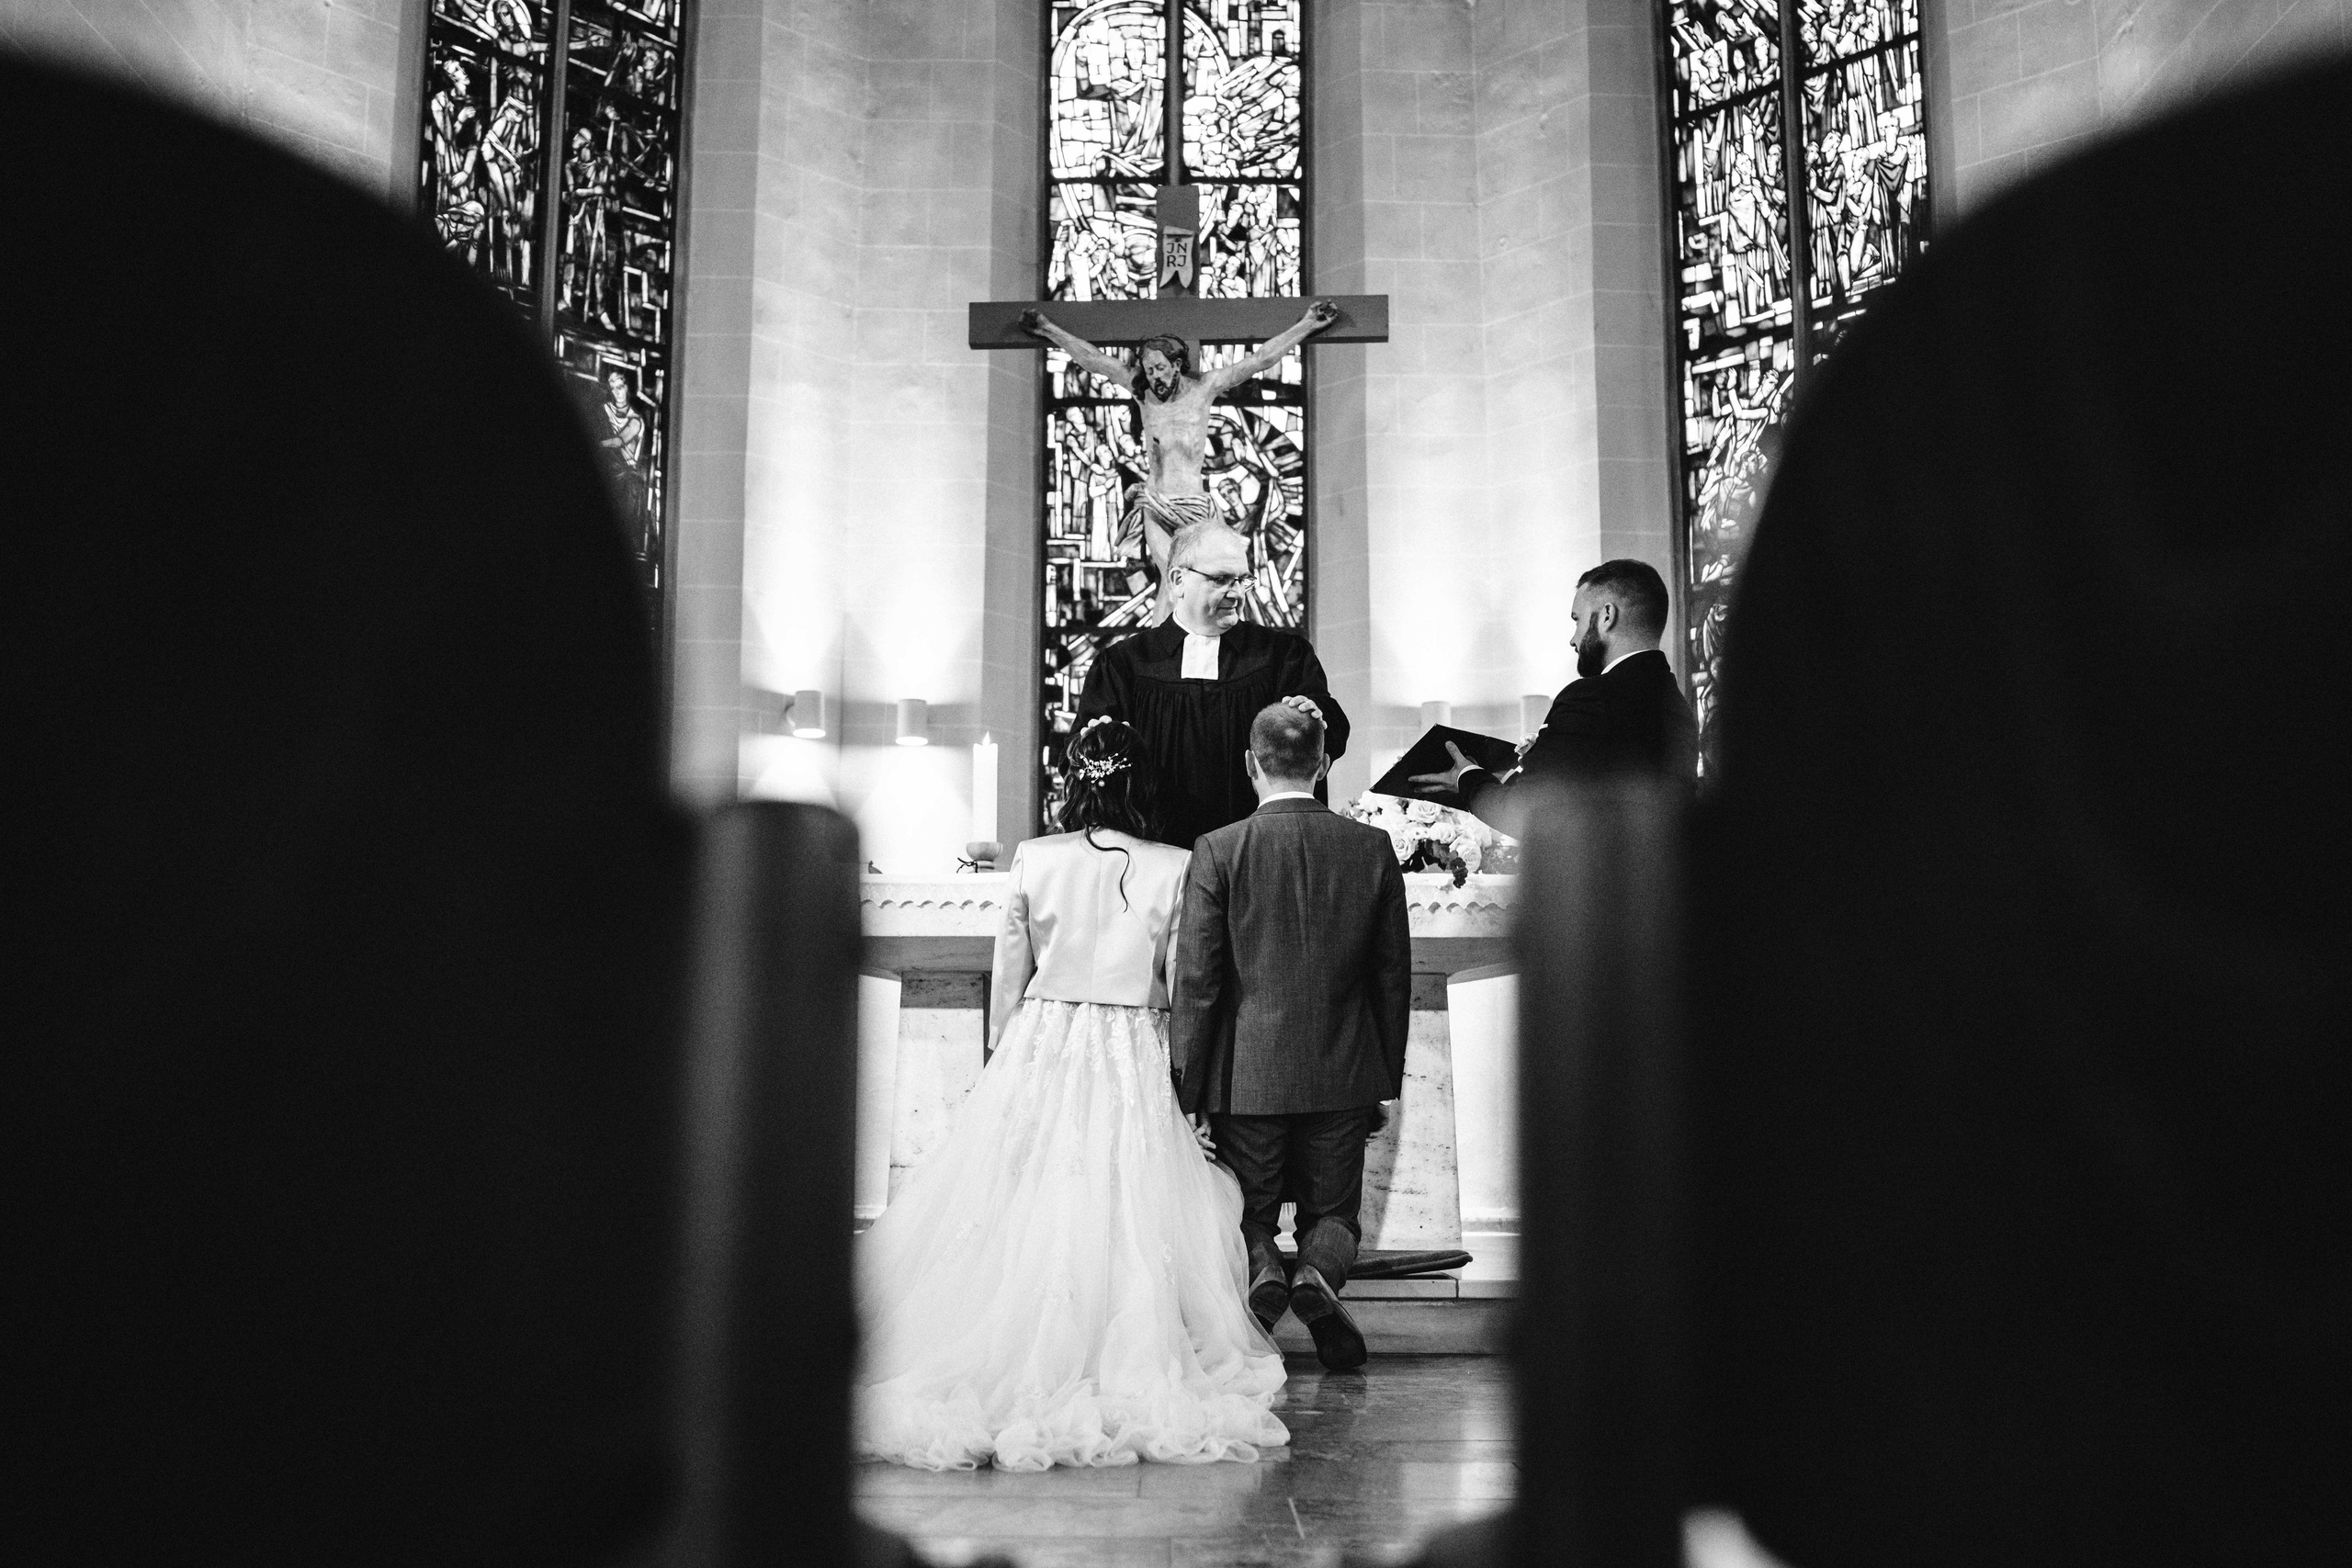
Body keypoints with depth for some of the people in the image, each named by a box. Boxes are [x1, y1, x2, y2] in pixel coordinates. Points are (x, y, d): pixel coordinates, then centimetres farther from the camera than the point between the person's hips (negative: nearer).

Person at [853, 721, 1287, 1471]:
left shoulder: (1034, 858, -2)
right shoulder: (1174, 869, -5)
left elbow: (1008, 973, 3)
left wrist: (1002, 1056, 14)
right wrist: (1190, 1081, 7)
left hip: (1040, 1051, 1)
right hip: (1136, 1063, -1)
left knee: (1020, 1210, 9)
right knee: (1130, 1217, 6)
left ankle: (1015, 1370, 14)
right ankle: (1132, 1372, 11)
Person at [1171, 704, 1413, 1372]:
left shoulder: (1219, 851, -8)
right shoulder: (1371, 847, -1)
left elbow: (1196, 980, -8)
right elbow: (1394, 976, 4)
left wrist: (1186, 1090, -1)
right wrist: (1386, 1079, 14)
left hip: (1247, 1074, -1)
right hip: (1343, 1074, 1)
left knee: (1250, 1211, 16)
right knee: (1333, 1210, 16)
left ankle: (1264, 1268, -15)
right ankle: (1318, 1272, -14)